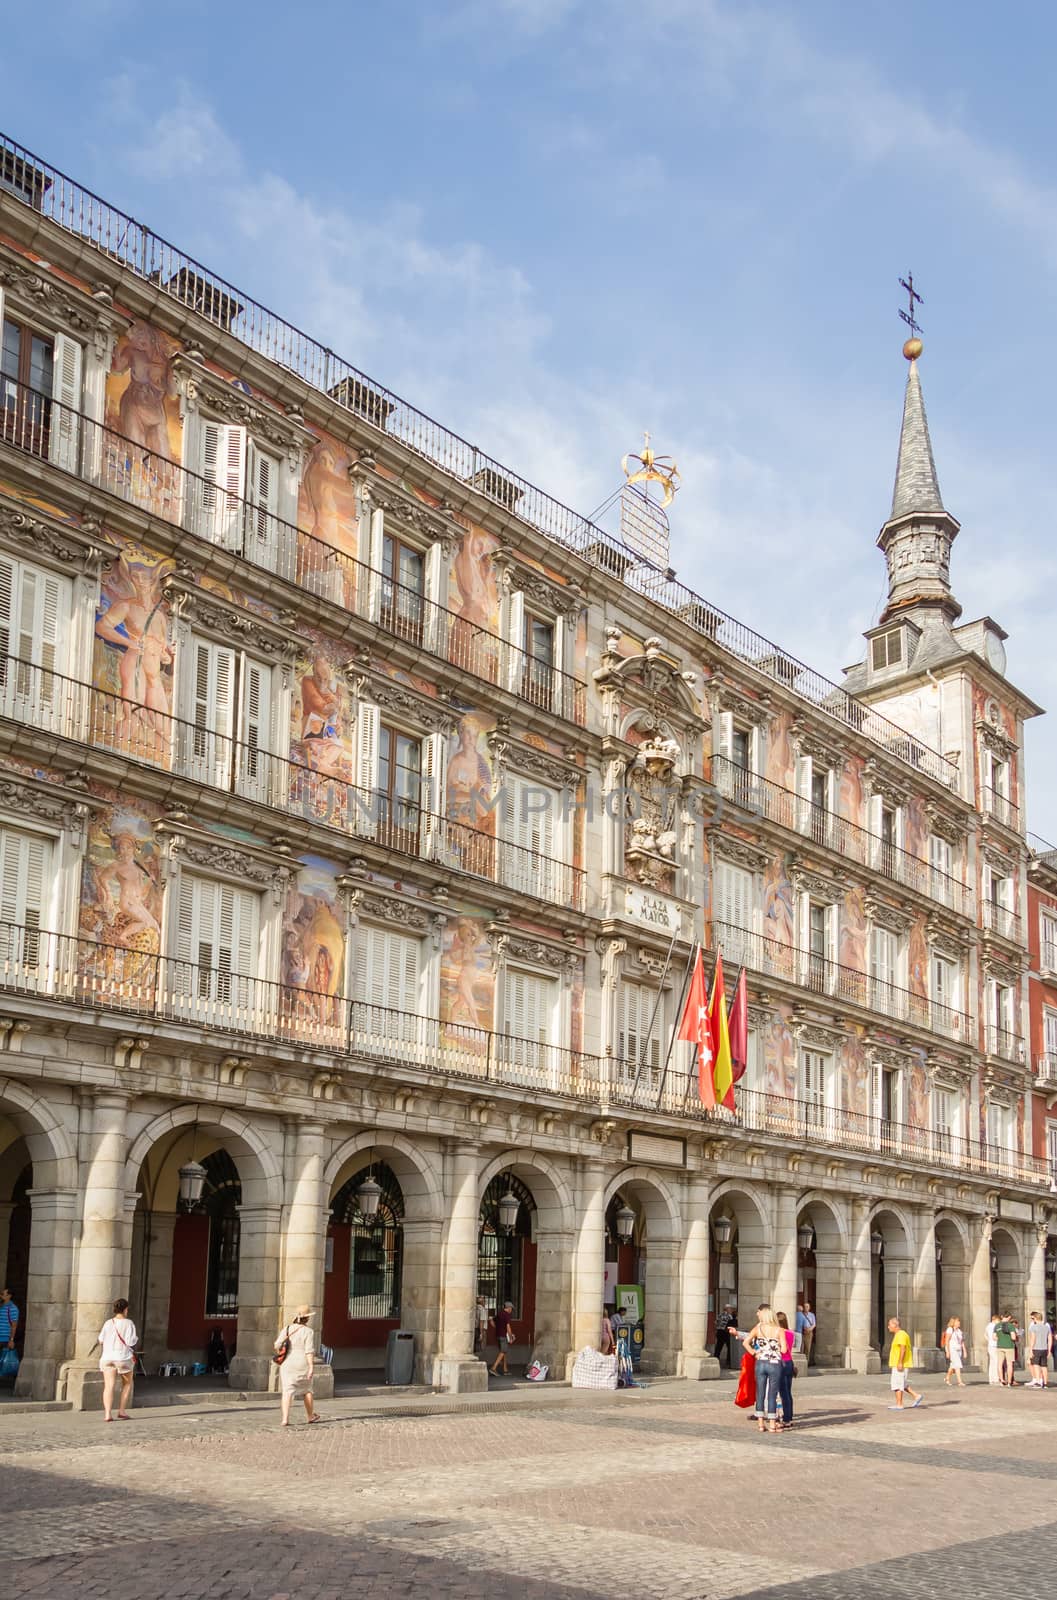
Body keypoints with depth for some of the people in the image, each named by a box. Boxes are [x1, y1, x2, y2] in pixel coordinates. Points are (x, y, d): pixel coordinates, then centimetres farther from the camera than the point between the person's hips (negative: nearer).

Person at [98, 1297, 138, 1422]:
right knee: (127, 1384, 19)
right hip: (123, 1357, -2)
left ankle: (107, 1413, -16)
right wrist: (137, 1338, 11)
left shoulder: (108, 1323, 4)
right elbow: (132, 1342, -10)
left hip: (107, 1357, 2)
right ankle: (122, 1411, 15)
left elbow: (101, 1340, 7)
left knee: (109, 1386, -3)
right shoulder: (129, 1323, -5)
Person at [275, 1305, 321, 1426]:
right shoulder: (308, 1332, -11)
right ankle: (311, 1416, 29)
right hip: (303, 1365, -2)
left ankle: (285, 1419, -15)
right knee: (306, 1389, 17)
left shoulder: (287, 1329, 0)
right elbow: (309, 1351, -18)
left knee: (287, 1391, -2)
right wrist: (311, 1367, -18)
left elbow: (277, 1345, 3)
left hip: (287, 1364, 2)